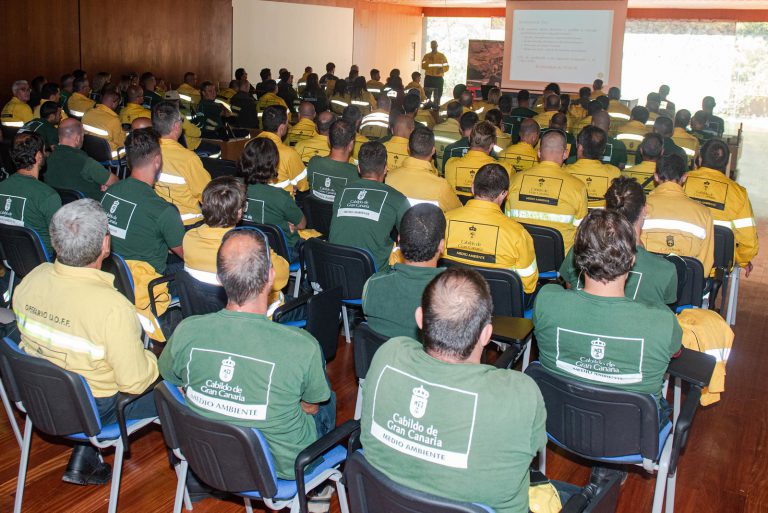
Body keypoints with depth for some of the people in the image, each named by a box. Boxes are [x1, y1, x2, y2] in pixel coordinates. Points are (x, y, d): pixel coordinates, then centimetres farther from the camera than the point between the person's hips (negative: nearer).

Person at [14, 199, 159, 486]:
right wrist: (155, 360, -5)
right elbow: (135, 382, -26)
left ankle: (81, 462, 28)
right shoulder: (112, 308, -33)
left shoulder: (32, 278, -13)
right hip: (95, 411, -6)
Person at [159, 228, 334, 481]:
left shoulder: (186, 332, -22)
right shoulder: (302, 347, -33)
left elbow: (171, 381, 0)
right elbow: (310, 408, -12)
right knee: (326, 398, 26)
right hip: (283, 466, -3)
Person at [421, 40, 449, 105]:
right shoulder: (426, 56, 6)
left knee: (437, 97, 1)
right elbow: (423, 66, -4)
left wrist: (442, 69, -17)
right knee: (427, 96, -2)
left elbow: (447, 67, 4)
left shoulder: (442, 56, 6)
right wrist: (429, 60, -16)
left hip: (439, 78, 0)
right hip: (428, 78, 0)